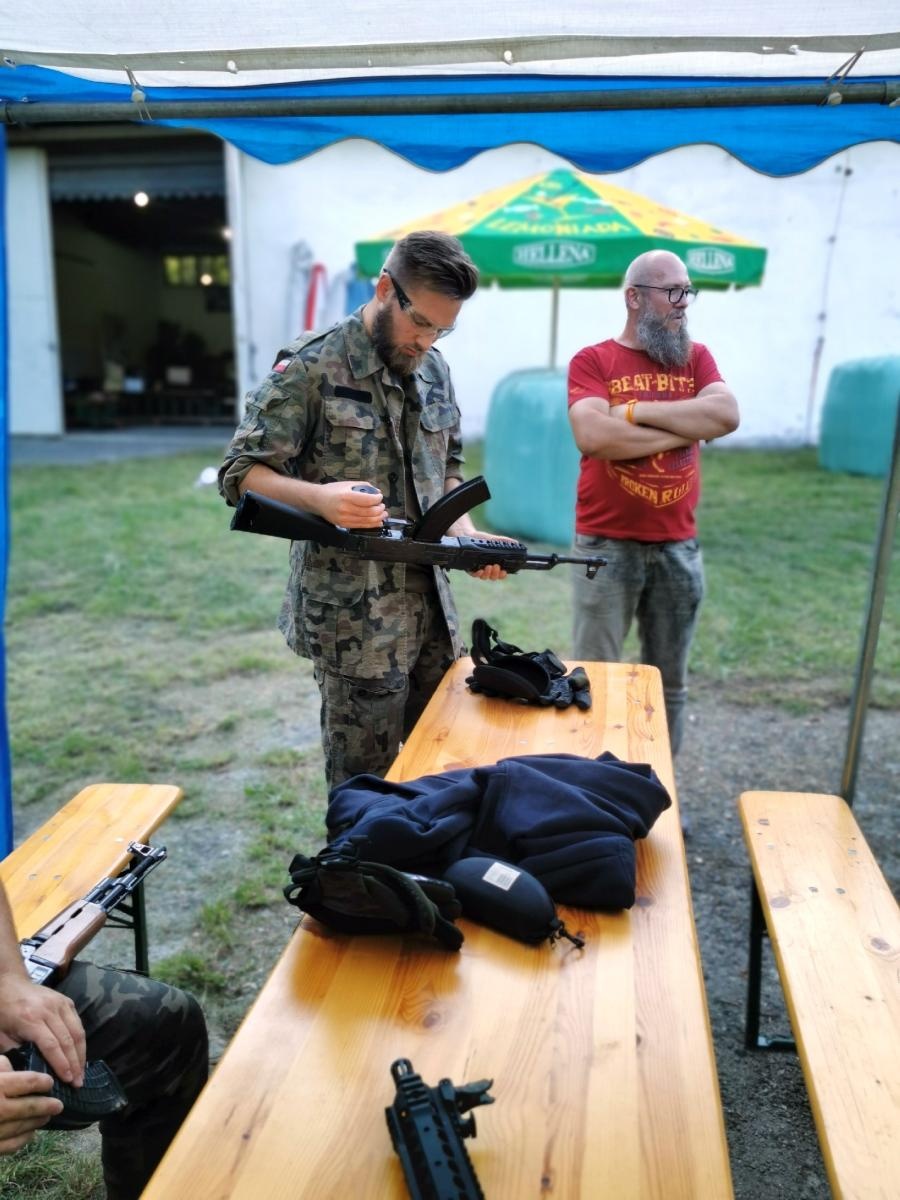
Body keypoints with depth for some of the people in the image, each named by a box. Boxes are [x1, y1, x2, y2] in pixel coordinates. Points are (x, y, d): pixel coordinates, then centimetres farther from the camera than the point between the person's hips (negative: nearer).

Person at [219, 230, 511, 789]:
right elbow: (241, 474, -12)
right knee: (365, 782, 7)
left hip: (433, 606, 7)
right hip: (353, 618, -6)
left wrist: (465, 533, -2)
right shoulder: (310, 368, -12)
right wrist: (320, 498, -30)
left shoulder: (435, 369, 9)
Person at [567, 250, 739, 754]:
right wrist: (688, 428, -10)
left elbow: (728, 415, -9)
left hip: (679, 546, 4)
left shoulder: (696, 357, 9)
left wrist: (638, 411, -13)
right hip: (607, 545, -4)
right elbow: (593, 436, -20)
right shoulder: (592, 361, -2)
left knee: (670, 682, 13)